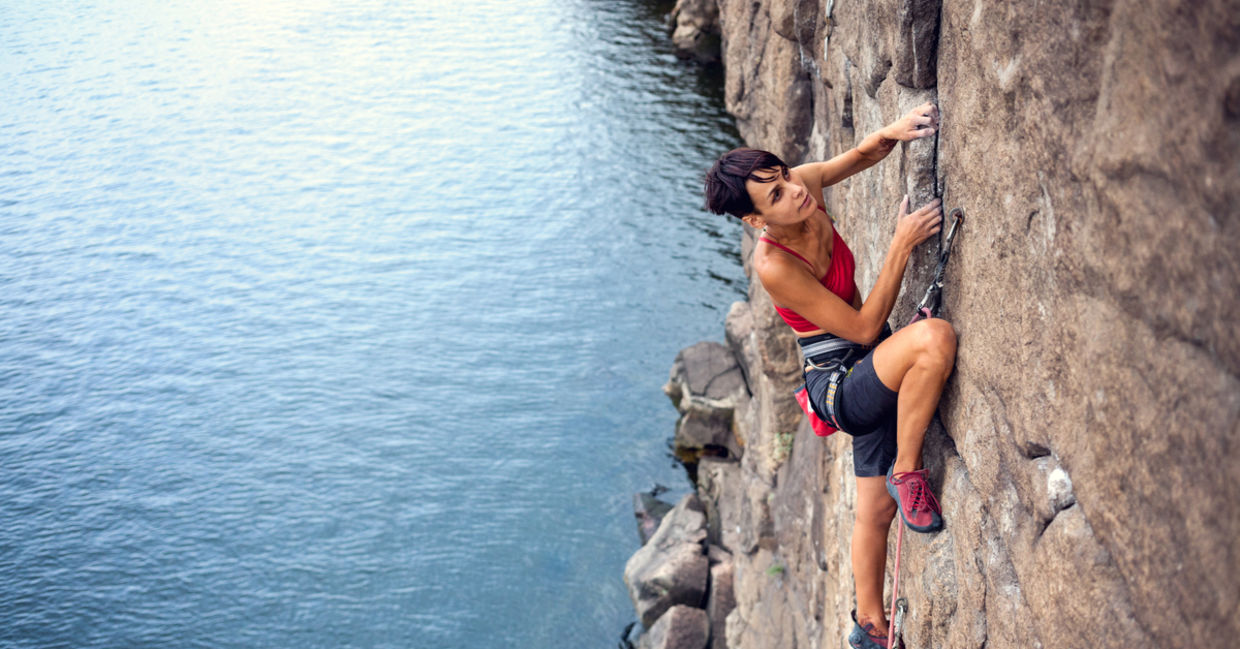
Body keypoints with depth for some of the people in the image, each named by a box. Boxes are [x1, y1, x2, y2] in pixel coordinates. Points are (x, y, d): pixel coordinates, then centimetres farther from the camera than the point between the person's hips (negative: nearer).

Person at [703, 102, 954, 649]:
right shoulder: (773, 266, -28)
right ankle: (907, 472, -14)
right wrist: (902, 244, -25)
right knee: (934, 336, -33)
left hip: (870, 372, 8)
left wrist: (891, 133, -15)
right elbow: (864, 326, -23)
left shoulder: (807, 184, -9)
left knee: (877, 509, 20)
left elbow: (858, 156, 8)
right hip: (839, 385, -8)